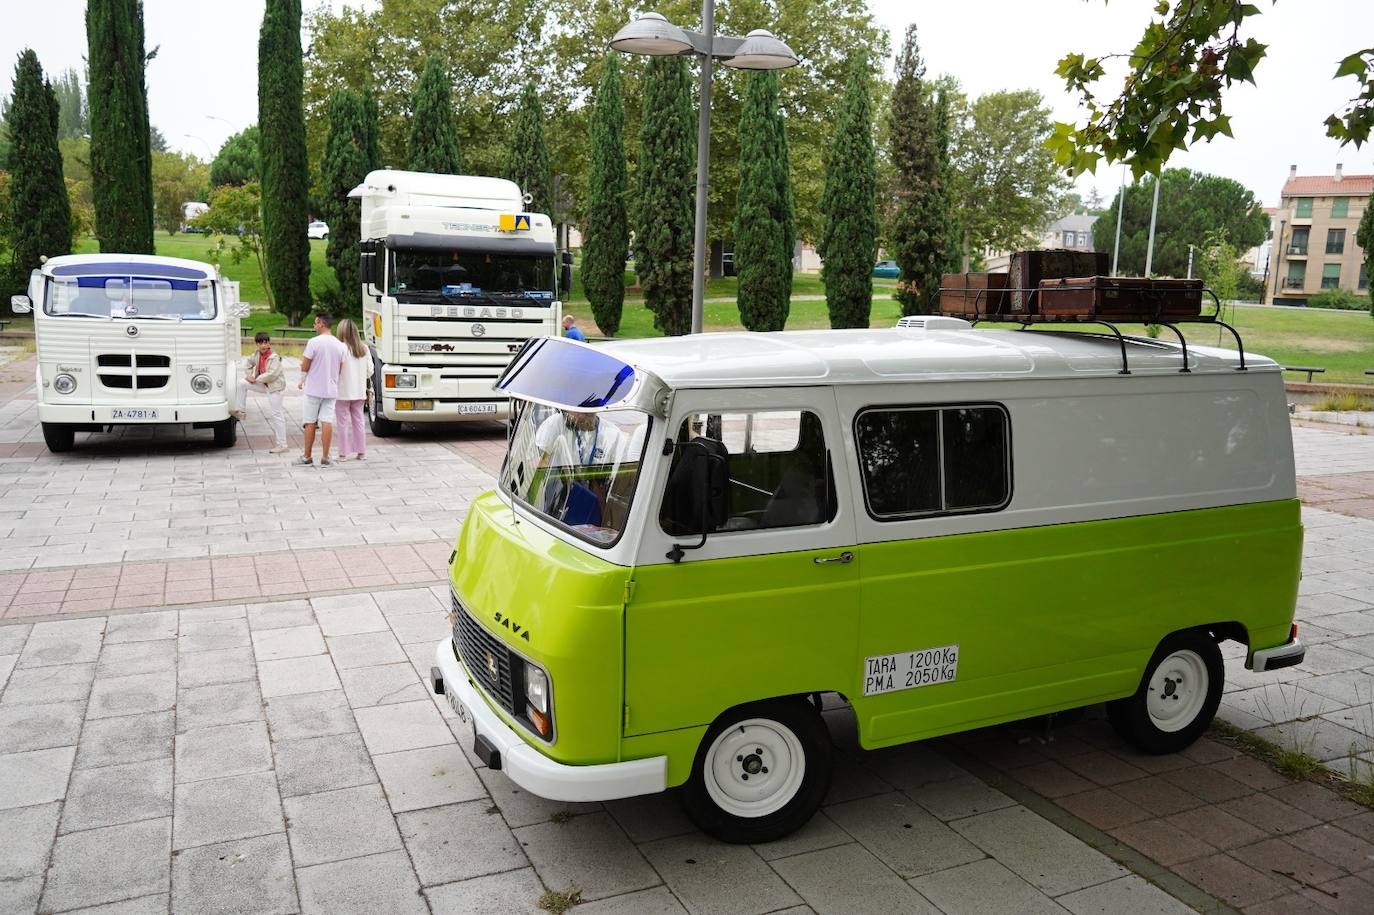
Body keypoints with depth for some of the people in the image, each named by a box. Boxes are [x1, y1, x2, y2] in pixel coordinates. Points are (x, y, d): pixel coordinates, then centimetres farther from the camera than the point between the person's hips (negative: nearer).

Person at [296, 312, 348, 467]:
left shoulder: (314, 342, -12)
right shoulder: (340, 345, 3)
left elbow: (304, 367, -9)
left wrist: (302, 380, 11)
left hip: (314, 389, -4)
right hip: (331, 390, 4)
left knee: (310, 423, 6)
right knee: (327, 422, 2)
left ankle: (307, 457, 14)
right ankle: (325, 458, 2)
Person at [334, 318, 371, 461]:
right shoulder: (364, 349, 1)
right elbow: (370, 370, 6)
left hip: (343, 392, -5)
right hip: (359, 392, 5)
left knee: (343, 423, 3)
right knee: (358, 421, 13)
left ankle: (343, 453, 6)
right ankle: (361, 452, 17)